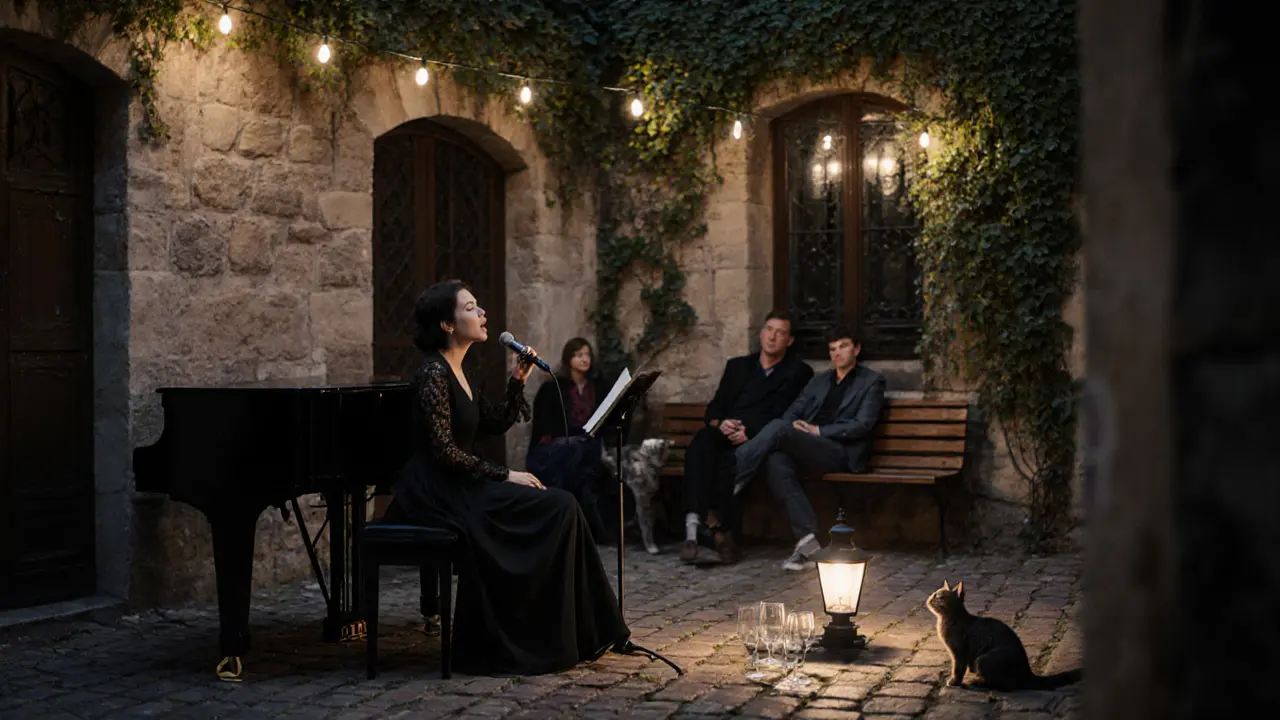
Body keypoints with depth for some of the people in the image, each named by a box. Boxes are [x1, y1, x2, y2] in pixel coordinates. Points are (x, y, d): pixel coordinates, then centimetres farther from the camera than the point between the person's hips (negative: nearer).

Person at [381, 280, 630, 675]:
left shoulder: (455, 372, 15)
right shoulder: (433, 374, -15)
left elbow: (495, 424, 19)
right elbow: (444, 452, -20)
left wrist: (518, 382, 6)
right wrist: (505, 476, -17)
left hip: (455, 487, 9)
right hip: (437, 495, -9)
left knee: (559, 506, 0)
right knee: (553, 510, -16)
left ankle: (580, 635, 3)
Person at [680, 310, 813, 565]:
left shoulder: (798, 372, 12)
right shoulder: (737, 366, 26)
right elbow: (714, 407, 18)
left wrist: (750, 432, -17)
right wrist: (720, 423, -6)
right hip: (725, 435, 4)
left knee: (730, 460, -37)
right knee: (701, 442, -32)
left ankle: (722, 530, -27)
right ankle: (692, 529, -43)